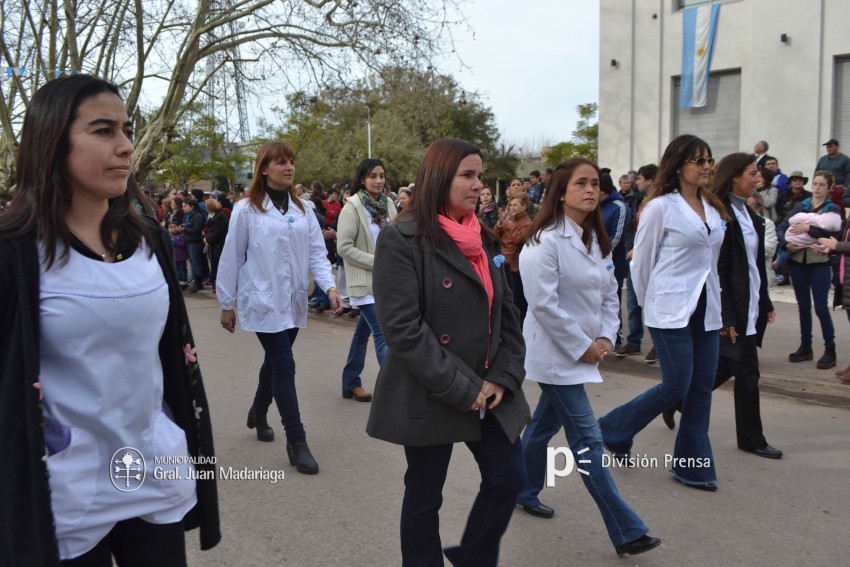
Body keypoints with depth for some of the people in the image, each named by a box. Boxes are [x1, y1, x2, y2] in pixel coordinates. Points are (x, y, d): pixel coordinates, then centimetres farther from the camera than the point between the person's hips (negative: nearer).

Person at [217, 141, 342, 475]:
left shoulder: (302, 209, 5)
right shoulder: (246, 209, -8)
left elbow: (316, 251, 2)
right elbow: (232, 258, -3)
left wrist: (329, 287, -14)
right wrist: (227, 304, 0)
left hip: (294, 302, 5)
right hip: (263, 302, -5)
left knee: (275, 362, 18)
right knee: (284, 366, -8)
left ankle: (259, 412, 44)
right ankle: (297, 442, 1)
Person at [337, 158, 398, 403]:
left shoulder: (388, 205, 5)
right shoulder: (352, 207, -13)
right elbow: (344, 247, -16)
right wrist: (376, 262, -19)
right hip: (365, 281, -6)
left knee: (365, 329, 15)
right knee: (383, 333, -13)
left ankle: (350, 383, 28)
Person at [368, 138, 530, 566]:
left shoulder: (483, 240, 9)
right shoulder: (402, 239, -14)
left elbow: (507, 314, 10)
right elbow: (403, 328, -21)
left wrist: (503, 377, -5)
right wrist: (460, 389, -19)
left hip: (488, 391, 7)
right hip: (429, 397, -6)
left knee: (508, 478, 11)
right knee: (424, 496, 10)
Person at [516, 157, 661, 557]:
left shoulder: (597, 240, 10)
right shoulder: (545, 241, -17)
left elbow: (609, 294, 13)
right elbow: (543, 304, -22)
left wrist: (605, 337, -2)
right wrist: (583, 346, -17)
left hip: (581, 354, 8)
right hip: (557, 354, -8)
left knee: (545, 425, 21)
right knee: (588, 440, -5)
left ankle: (525, 493, 40)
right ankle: (626, 531, 1)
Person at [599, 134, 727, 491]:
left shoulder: (713, 208, 12)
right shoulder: (660, 207, -8)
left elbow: (710, 258, 18)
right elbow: (641, 261, -5)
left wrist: (716, 298, 14)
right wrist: (647, 305, 2)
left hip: (706, 309, 7)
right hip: (671, 310, -7)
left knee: (702, 387, 6)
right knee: (675, 386, -6)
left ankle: (692, 465, 18)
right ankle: (612, 430, 15)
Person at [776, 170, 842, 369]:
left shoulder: (832, 209, 1)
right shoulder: (800, 206, 9)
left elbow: (834, 232, -15)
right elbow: (781, 228, 4)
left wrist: (809, 228, -21)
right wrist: (786, 243, -13)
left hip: (819, 263, -3)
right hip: (798, 261, 3)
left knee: (821, 307, -3)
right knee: (803, 306, 11)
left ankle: (830, 350, 7)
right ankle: (805, 347, 21)